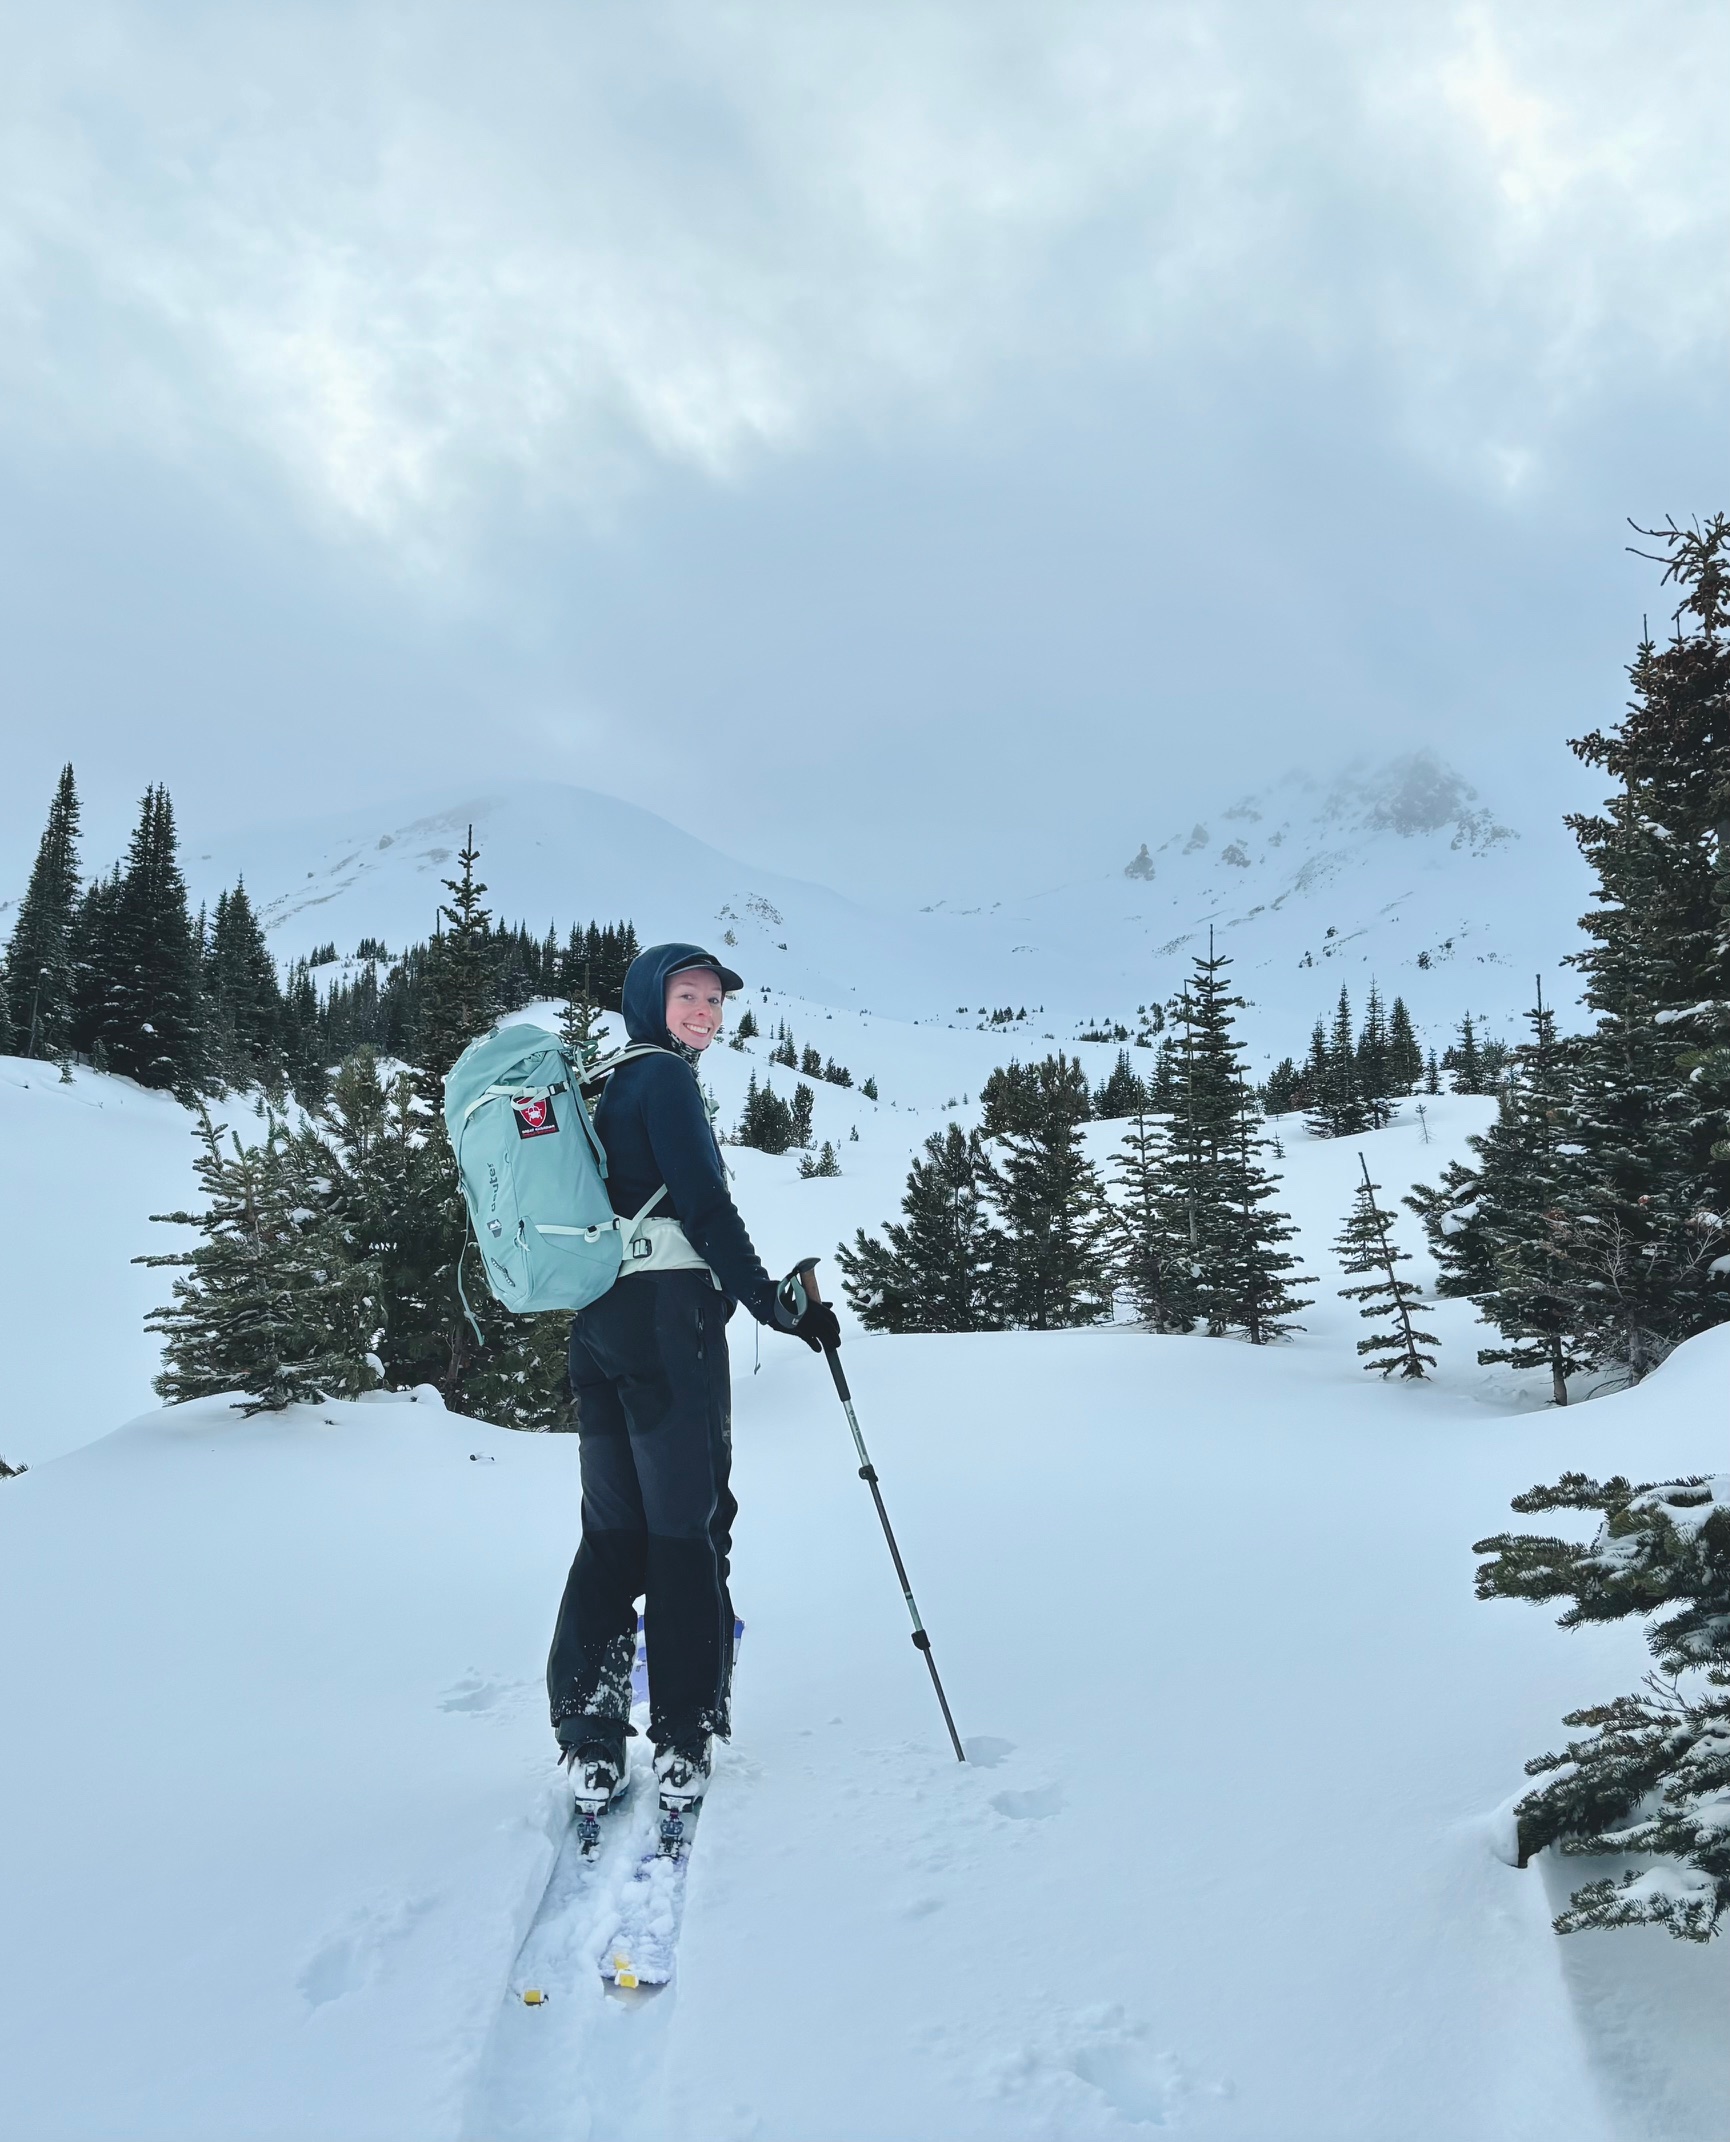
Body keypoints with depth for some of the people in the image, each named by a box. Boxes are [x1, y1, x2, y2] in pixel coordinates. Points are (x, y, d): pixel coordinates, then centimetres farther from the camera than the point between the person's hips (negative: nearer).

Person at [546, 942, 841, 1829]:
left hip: (595, 1323, 8)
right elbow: (704, 1203, -15)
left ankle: (589, 1750, 12)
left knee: (612, 1531, 10)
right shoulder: (665, 1078, -6)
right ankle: (683, 1744, 5)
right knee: (686, 1528, 0)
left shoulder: (608, 1089, 20)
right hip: (668, 1313, -8)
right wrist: (771, 1299, -10)